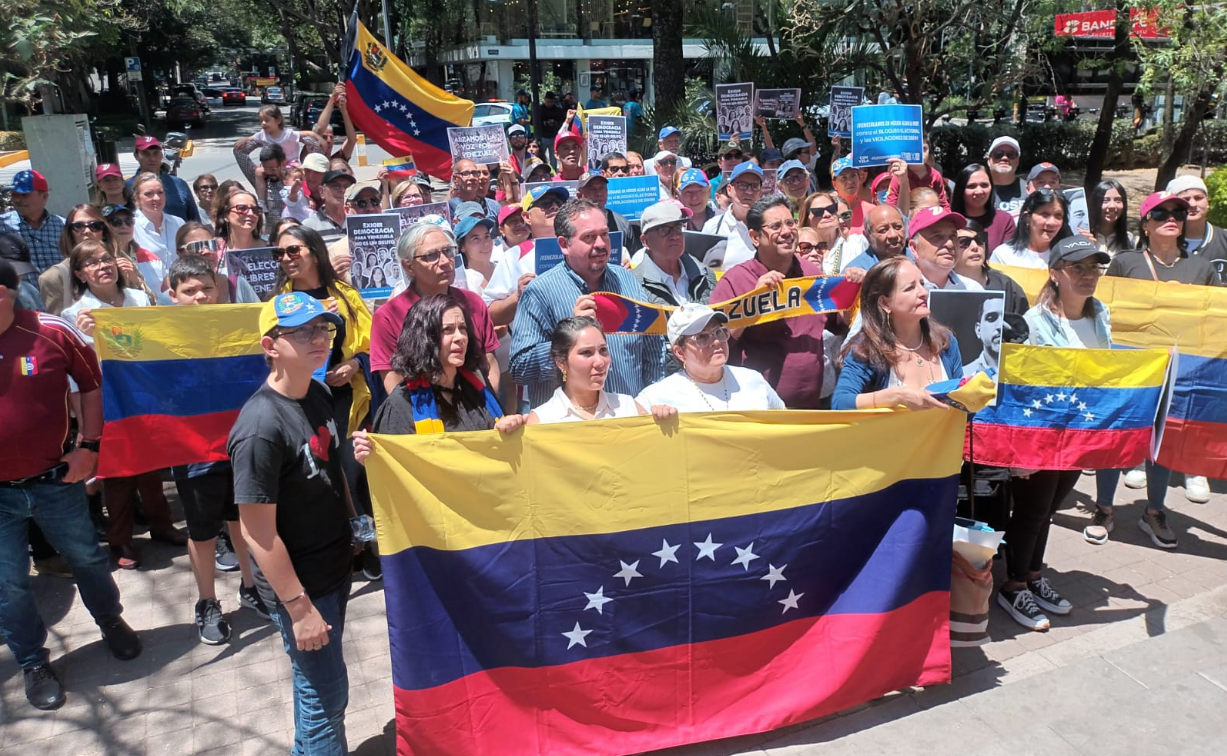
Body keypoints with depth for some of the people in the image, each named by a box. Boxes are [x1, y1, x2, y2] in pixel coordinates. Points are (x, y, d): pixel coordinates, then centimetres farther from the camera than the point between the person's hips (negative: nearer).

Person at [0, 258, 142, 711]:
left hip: (55, 480, -1)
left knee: (87, 559, 17)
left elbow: (91, 384, 0)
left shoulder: (52, 332, -14)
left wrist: (88, 445, -5)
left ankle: (111, 622, 43)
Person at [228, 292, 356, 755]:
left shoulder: (318, 394, -2)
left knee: (322, 681, 24)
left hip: (336, 566, 7)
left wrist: (351, 527, 17)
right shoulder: (261, 427, -26)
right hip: (301, 583, -7)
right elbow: (258, 532, -23)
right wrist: (298, 605, -19)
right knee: (325, 695, 9)